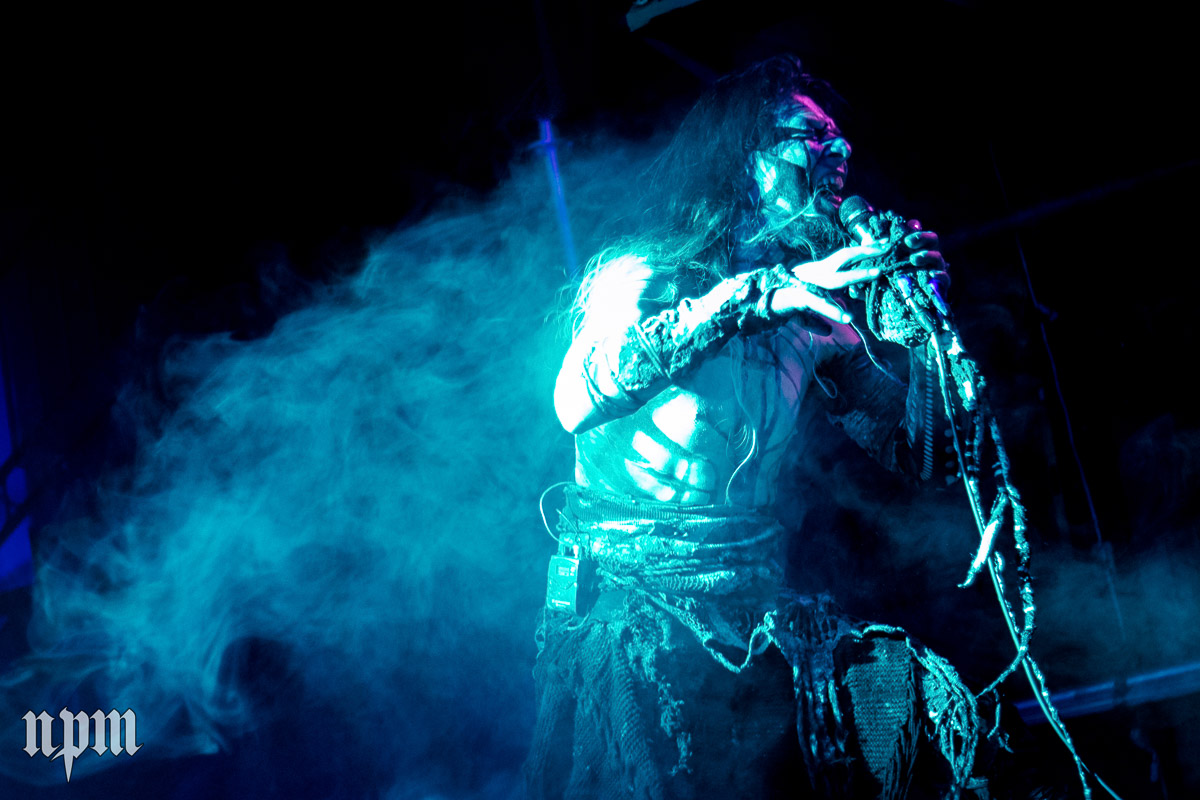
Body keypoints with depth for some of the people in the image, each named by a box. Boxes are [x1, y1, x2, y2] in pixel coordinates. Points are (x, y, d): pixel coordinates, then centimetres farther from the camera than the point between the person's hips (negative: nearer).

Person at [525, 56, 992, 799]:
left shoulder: (812, 319, 10)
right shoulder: (639, 275, -5)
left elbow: (917, 452, 12)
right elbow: (578, 402, -25)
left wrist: (922, 326, -5)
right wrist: (755, 293, -27)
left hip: (756, 615, 5)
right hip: (629, 613, -5)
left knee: (932, 705, -10)